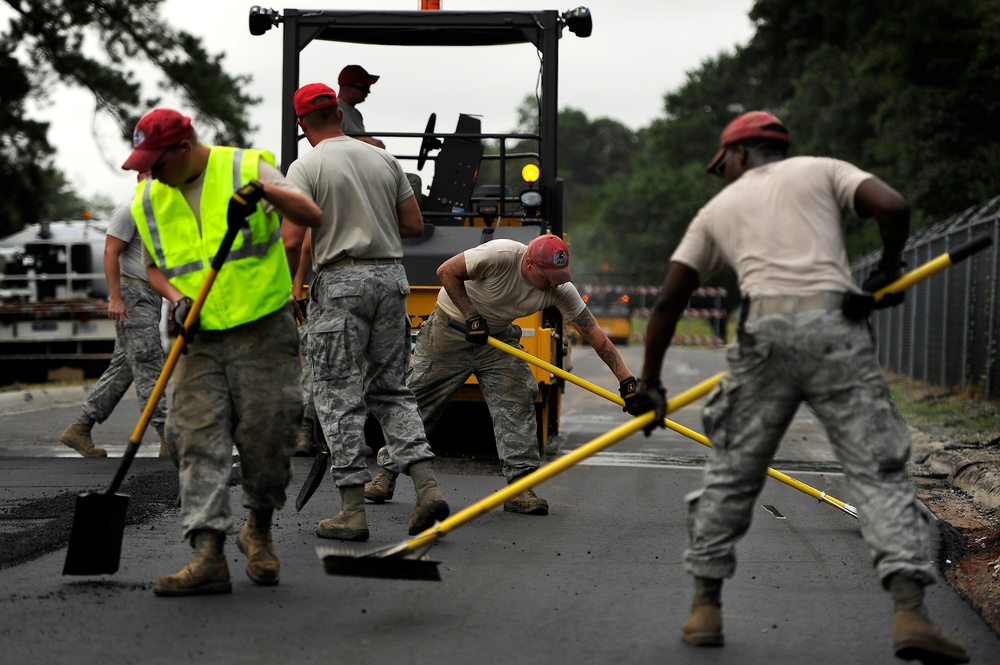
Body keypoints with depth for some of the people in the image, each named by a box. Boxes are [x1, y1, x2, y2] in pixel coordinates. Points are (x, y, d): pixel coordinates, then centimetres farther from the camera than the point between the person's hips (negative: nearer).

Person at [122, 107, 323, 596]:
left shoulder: (247, 168, -6)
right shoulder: (148, 200, 7)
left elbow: (312, 217, -14)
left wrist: (264, 189, -31)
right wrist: (174, 297, -1)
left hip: (263, 332, -3)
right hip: (199, 339, 3)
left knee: (265, 436, -3)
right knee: (198, 439, -9)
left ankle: (258, 530, 22)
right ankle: (208, 557, -14)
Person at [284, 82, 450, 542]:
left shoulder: (305, 167, -6)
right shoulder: (383, 159, 10)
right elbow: (414, 225, 12)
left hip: (340, 283, -5)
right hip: (391, 278, 5)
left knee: (339, 397, 0)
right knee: (390, 390, 14)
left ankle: (352, 510, -1)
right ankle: (426, 486, 0)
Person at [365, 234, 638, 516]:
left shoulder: (561, 289, -18)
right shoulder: (501, 255, -32)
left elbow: (595, 335, -15)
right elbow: (447, 272, -23)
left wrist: (626, 379, -19)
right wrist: (471, 315, -26)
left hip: (498, 337, 4)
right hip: (450, 327, -4)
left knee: (517, 402, -12)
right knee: (417, 398, -1)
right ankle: (388, 472, 14)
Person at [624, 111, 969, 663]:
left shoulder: (717, 209, 25)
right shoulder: (821, 170, 19)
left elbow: (669, 298, 22)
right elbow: (892, 206, 1)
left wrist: (649, 382, 28)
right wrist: (887, 270, 18)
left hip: (763, 332, 1)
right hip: (835, 325, -1)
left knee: (731, 469, 15)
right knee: (877, 470, -2)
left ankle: (705, 607, 18)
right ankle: (909, 611, -15)